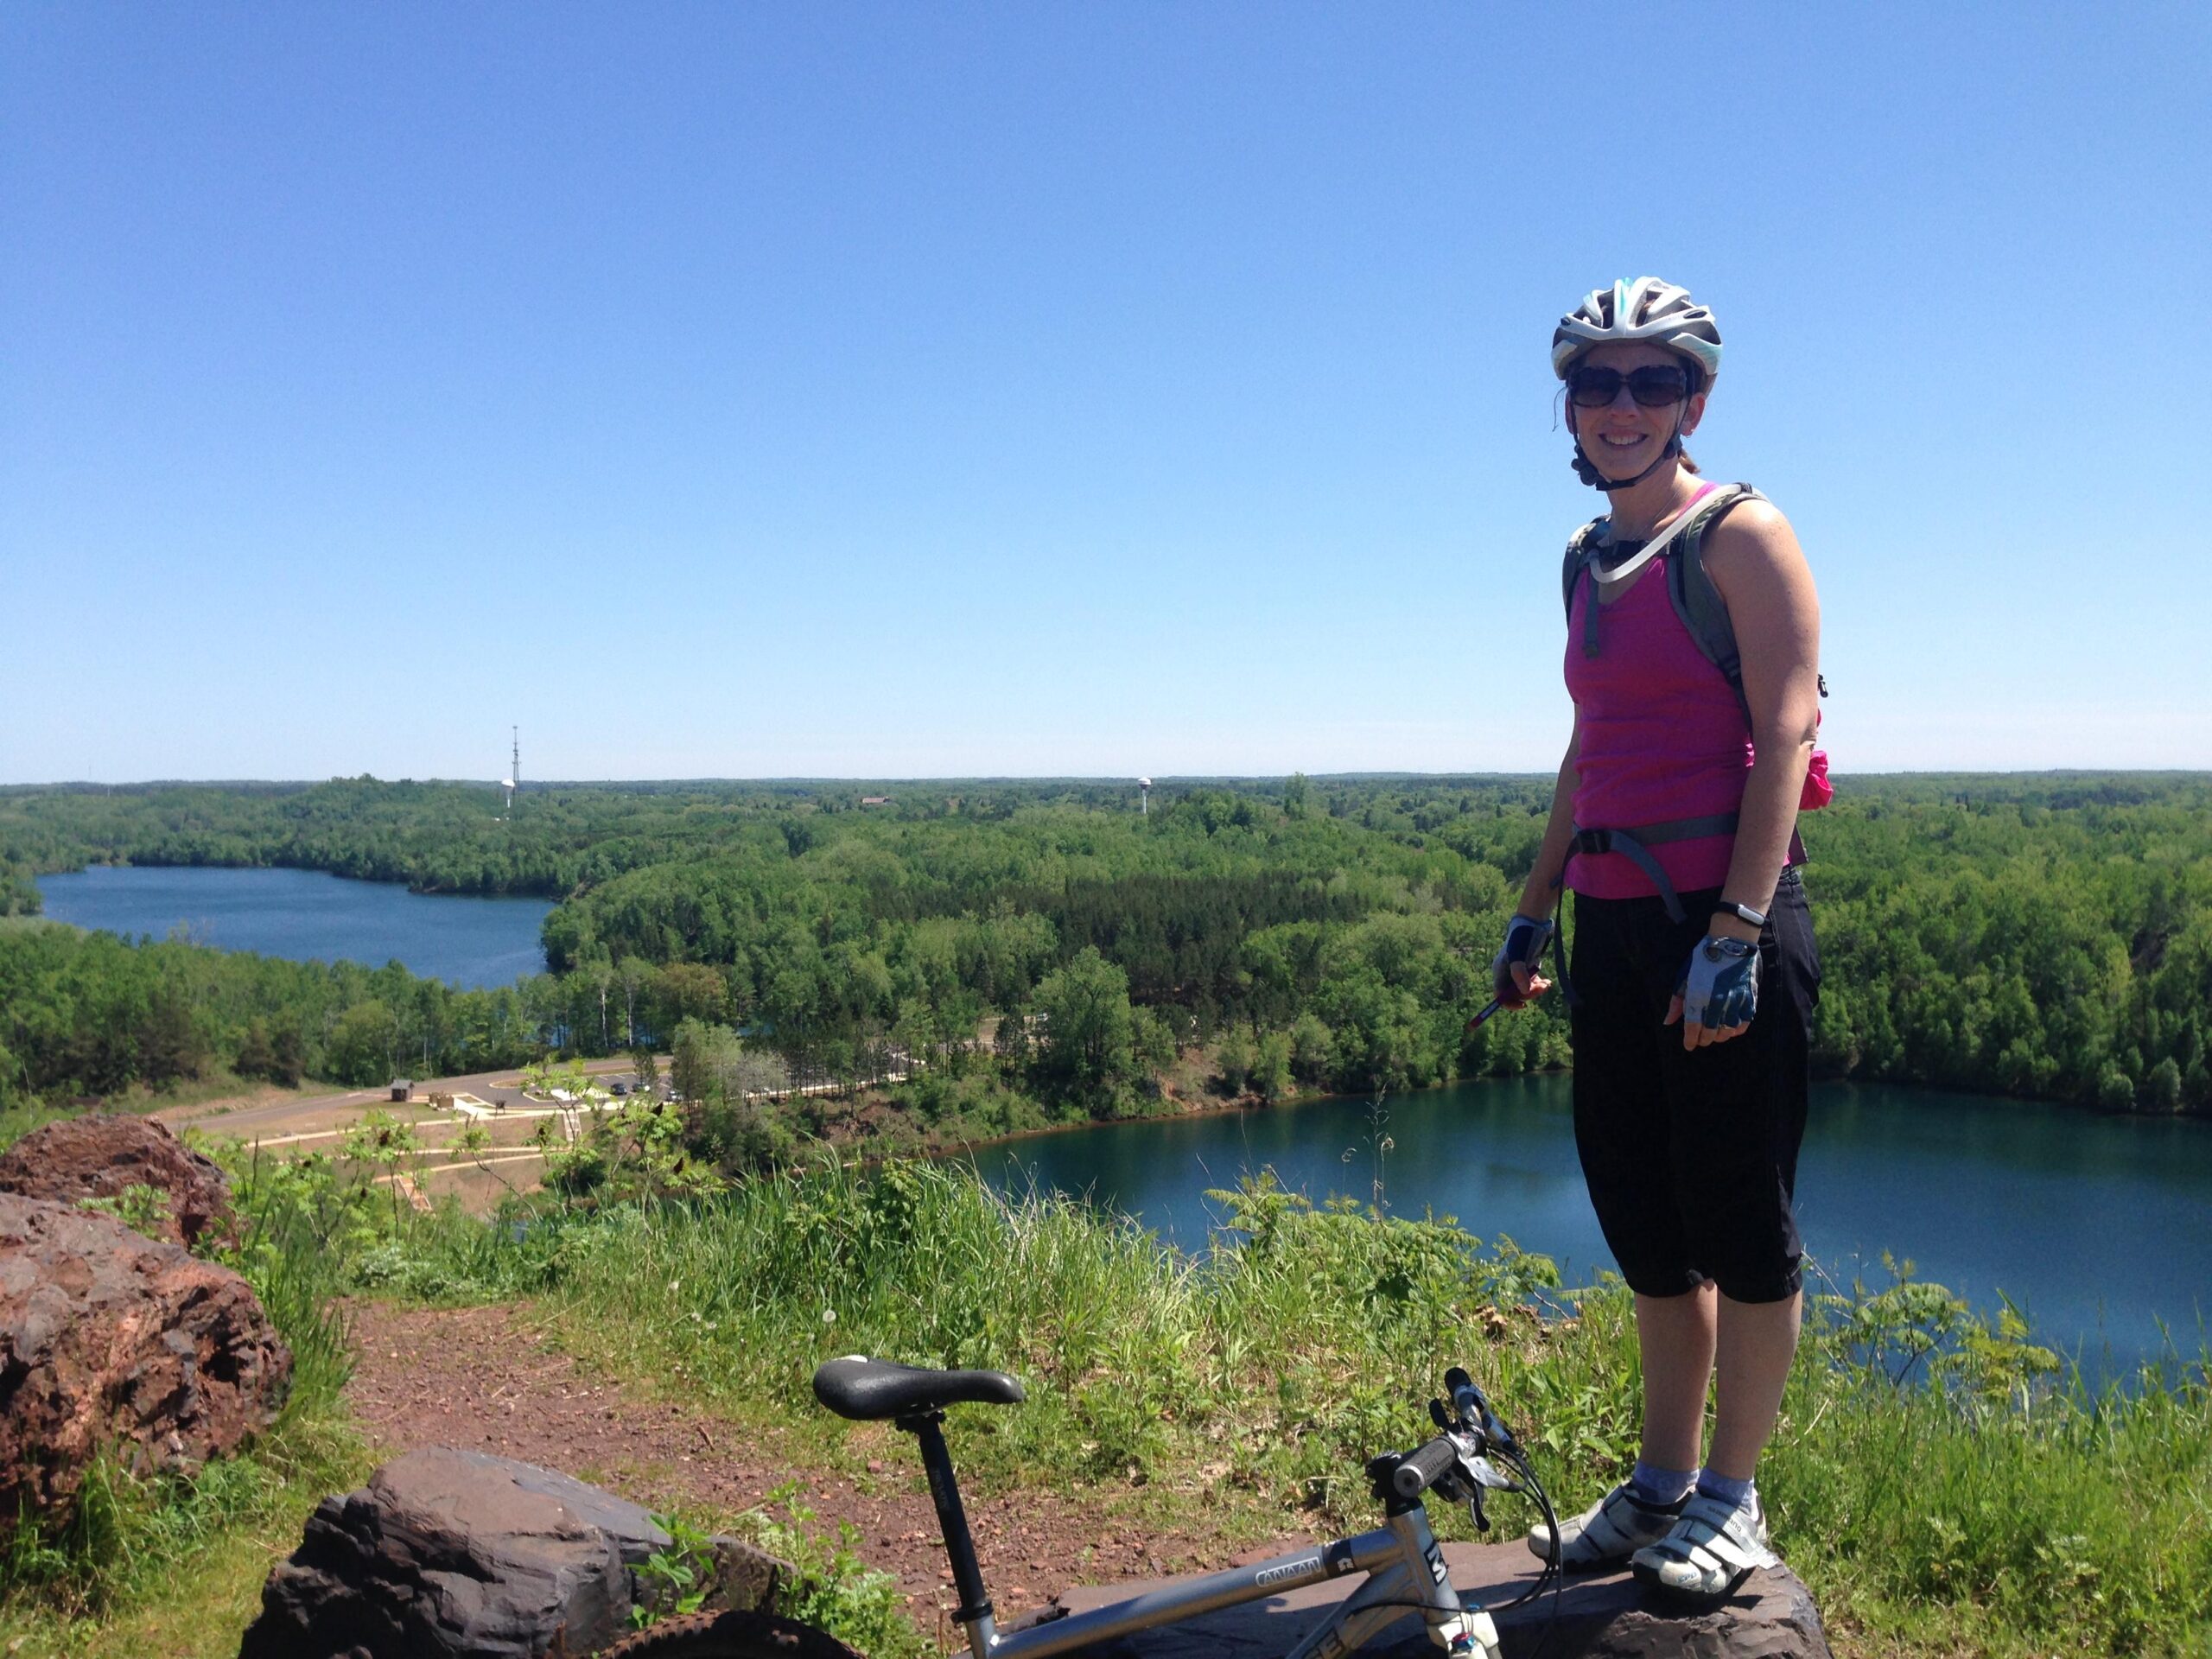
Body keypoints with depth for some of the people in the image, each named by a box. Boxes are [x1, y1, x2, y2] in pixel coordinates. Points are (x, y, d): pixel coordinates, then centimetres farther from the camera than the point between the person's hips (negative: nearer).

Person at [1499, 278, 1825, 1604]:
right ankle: (1663, 1480, 28)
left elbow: (1785, 737, -13)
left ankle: (1733, 1502, 18)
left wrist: (1735, 934, -20)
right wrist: (1534, 909, 19)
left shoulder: (1743, 536, -5)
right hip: (1616, 922, 7)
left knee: (1741, 1218, 3)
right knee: (1645, 1219, 13)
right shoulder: (1589, 562, 16)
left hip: (1728, 914, -7)